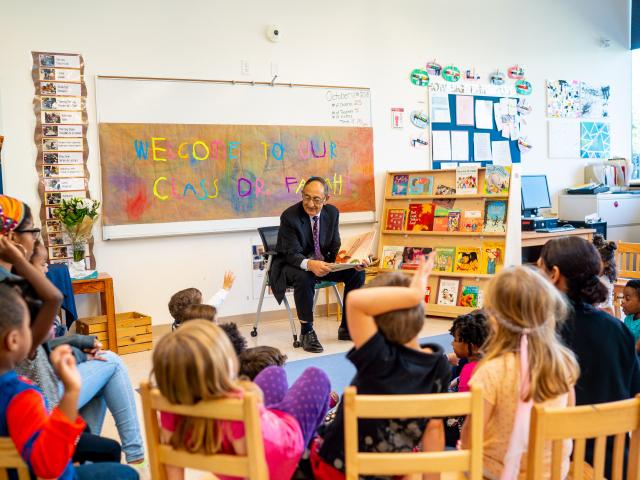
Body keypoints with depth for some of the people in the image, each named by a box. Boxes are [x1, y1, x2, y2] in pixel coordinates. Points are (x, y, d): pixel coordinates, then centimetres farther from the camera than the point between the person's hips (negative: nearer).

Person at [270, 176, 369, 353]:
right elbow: (292, 253, -25)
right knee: (304, 277, -39)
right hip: (292, 265, -5)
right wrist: (310, 264, -48)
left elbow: (335, 248, -1)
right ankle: (306, 331, -21)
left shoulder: (332, 213, -4)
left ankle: (347, 327, -3)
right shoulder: (289, 216, -20)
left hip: (321, 263, 5)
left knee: (357, 272, -14)